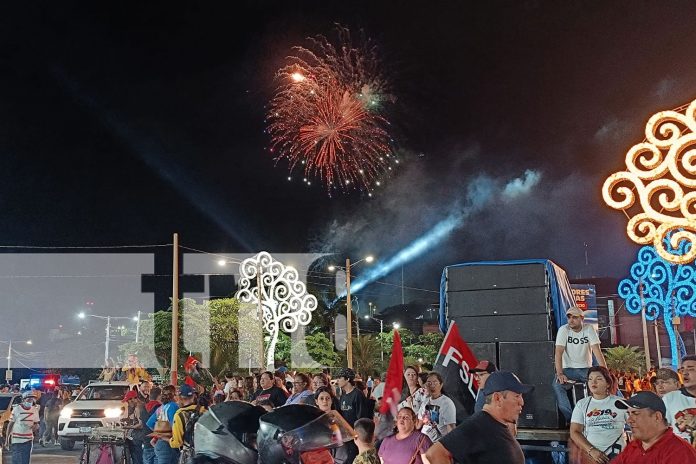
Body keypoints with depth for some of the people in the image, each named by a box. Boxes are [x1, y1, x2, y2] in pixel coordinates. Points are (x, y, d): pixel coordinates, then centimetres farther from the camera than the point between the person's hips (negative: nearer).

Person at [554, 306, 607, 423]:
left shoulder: (589, 329, -5)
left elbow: (597, 351, -13)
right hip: (569, 369, -2)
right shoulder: (563, 330, -8)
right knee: (557, 384, -30)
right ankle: (570, 418, -27)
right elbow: (558, 353, -16)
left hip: (586, 369, 2)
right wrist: (559, 374, -29)